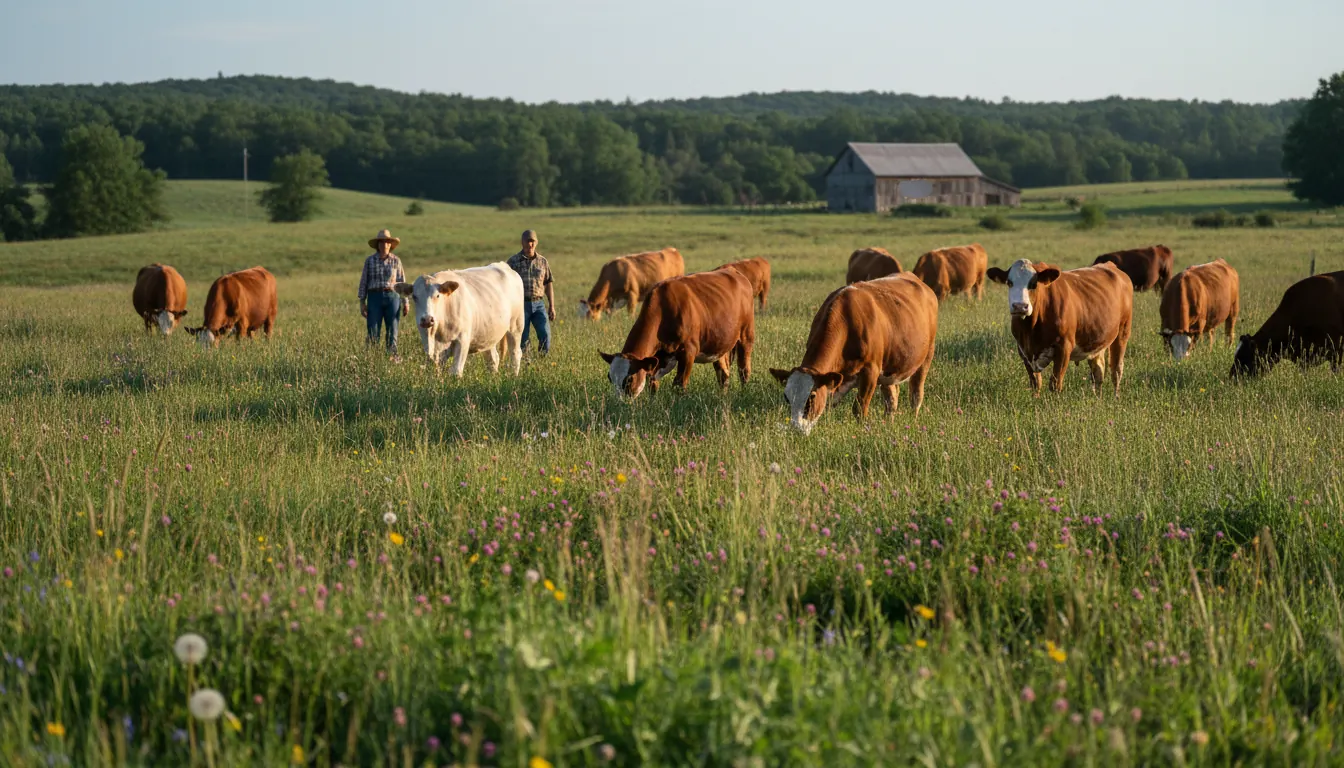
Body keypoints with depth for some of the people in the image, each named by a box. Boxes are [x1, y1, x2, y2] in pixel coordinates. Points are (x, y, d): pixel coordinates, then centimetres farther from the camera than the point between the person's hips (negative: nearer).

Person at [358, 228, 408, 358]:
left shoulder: (396, 261, 5)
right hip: (374, 297, -1)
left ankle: (392, 357, 9)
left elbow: (402, 282, 7)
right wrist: (362, 302, 1)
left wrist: (405, 302, 4)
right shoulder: (370, 260, 4)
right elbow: (363, 282, 5)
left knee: (392, 330, 3)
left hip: (392, 297, 1)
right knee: (373, 331, -4)